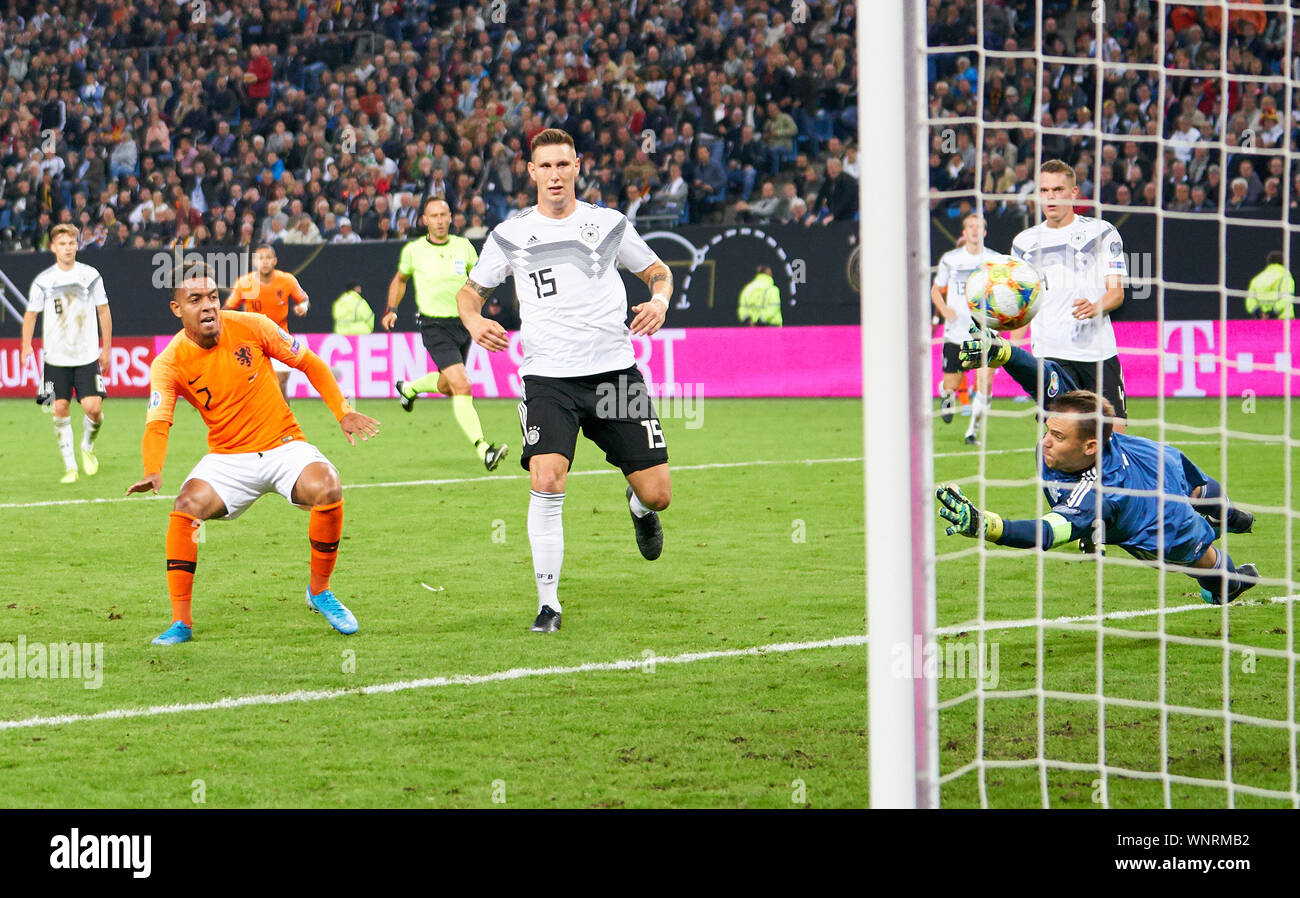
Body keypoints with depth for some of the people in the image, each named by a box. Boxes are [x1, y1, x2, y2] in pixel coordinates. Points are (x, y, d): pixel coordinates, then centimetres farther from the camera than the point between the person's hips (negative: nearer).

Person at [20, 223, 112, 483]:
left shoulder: (91, 276, 0)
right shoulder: (43, 281, -1)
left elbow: (104, 311, 9)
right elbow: (31, 313, 9)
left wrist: (106, 349, 9)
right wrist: (26, 347, -2)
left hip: (87, 355, 0)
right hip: (56, 357, 0)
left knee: (93, 408, -10)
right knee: (61, 409, -3)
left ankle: (87, 447, 20)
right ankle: (69, 466, 7)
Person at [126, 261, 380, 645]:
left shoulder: (251, 326, -9)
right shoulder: (169, 364, -10)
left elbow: (309, 363, 3)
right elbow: (157, 424, -20)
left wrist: (343, 412, -5)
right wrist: (152, 472, -40)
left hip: (283, 445, 0)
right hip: (227, 458, 0)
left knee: (326, 488, -30)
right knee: (186, 508, -27)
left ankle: (319, 591, -6)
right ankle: (181, 622, -15)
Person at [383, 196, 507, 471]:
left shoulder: (464, 247, 3)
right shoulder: (413, 250, -1)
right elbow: (400, 279, 18)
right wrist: (391, 309, 9)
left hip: (463, 324, 4)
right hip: (434, 325, -4)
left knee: (446, 385, 19)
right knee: (461, 387, -19)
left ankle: (409, 388, 52)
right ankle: (483, 450, -26)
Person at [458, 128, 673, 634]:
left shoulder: (609, 225, 7)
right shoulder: (511, 235, 6)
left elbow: (658, 271, 19)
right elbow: (469, 291, 17)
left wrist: (659, 299, -4)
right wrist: (473, 321, -5)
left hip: (615, 373, 1)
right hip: (548, 378, -1)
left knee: (657, 494, -2)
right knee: (546, 482, -22)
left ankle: (639, 507, 39)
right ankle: (548, 602, -10)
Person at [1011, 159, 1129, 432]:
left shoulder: (1101, 232, 7)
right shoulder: (1024, 242, 13)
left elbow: (1117, 292, 2)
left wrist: (1095, 307, -19)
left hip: (1098, 350, -1)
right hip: (1049, 353, 1)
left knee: (1114, 430, -7)